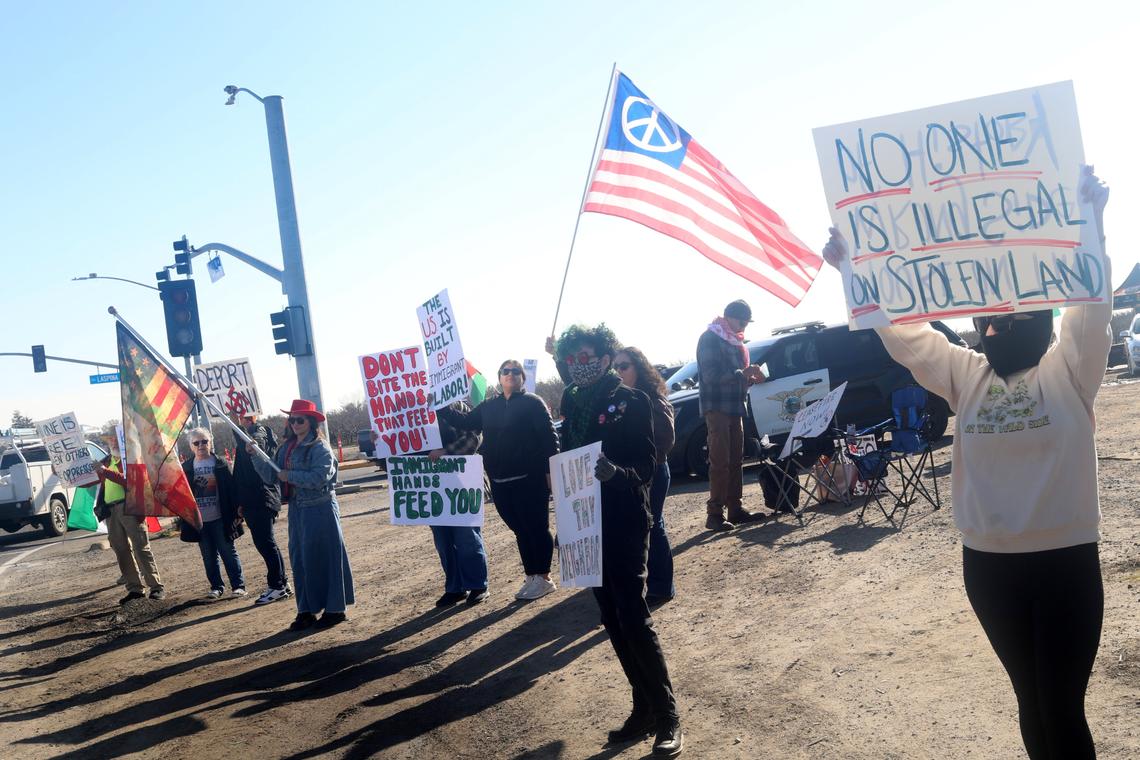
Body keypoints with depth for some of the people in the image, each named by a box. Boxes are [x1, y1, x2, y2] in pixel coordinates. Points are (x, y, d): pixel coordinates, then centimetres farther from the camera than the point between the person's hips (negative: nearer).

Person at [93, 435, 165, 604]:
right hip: (111, 511, 6)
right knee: (121, 550, 6)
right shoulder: (106, 461, 18)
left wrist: (106, 471, -22)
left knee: (141, 548, -7)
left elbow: (129, 480, -16)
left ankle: (157, 587, -4)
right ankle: (135, 588, 13)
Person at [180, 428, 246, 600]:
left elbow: (231, 489, -3)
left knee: (228, 552, 3)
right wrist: (185, 518, -2)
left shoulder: (221, 463, -2)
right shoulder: (186, 467, 5)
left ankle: (238, 585, 9)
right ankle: (216, 587, 19)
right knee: (209, 556, 10)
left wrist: (235, 514, -7)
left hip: (220, 519, -3)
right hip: (198, 520, 3)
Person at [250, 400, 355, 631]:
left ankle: (335, 609, 9)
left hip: (320, 510, -7)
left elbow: (320, 477, -23)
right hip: (297, 509, 8)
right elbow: (271, 475, 12)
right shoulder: (286, 448, 11)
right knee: (299, 559, 10)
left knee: (323, 558, -1)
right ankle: (307, 611, 20)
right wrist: (255, 456, 1)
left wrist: (290, 476, -16)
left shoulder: (319, 448, -12)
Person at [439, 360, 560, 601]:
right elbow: (464, 422, 12)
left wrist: (551, 470, -15)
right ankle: (532, 576, 23)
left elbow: (549, 437, -9)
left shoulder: (533, 403, -4)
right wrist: (439, 407, 3)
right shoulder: (488, 407, 15)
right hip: (500, 482, 6)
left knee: (536, 527, 1)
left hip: (530, 479, -6)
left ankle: (543, 577, 11)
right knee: (520, 530, 13)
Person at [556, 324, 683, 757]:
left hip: (625, 525, -6)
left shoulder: (630, 402, -7)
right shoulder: (573, 404, 9)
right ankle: (645, 708, 23)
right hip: (588, 525, 6)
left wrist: (617, 473, -34)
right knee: (613, 621, 10)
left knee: (633, 618, -8)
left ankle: (667, 716, 5)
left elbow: (645, 468, -12)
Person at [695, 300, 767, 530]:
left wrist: (751, 378, 3)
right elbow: (712, 375, -18)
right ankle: (715, 514, -9)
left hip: (734, 407, 9)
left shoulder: (734, 341, 18)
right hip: (716, 407, -9)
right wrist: (742, 374, -23)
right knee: (720, 462, -11)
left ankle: (735, 508, 15)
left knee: (736, 461, 9)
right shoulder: (710, 338, -8)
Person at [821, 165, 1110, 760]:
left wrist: (1089, 213, -24)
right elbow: (900, 330, 2)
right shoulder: (965, 373, 5)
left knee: (1062, 705, 4)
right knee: (1030, 698, 17)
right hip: (987, 564, 3)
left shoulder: (1067, 369, -3)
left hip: (1065, 561, -3)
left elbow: (1091, 296, -16)